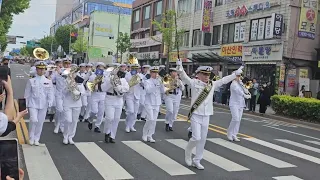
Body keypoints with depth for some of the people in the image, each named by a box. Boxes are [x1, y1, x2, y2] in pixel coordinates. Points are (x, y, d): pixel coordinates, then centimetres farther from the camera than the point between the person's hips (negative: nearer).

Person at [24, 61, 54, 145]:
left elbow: (50, 93, 2)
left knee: (40, 122, 8)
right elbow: (27, 94, 4)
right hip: (33, 104, -2)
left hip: (43, 105, 2)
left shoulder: (48, 81, 3)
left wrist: (50, 103, -13)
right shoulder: (31, 81, 0)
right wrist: (25, 105, 2)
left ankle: (36, 139, 24)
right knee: (34, 120, -16)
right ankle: (31, 138, 6)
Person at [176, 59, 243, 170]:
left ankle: (197, 161, 21)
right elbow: (184, 77, -18)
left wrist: (236, 73, 17)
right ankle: (188, 152, 20)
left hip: (206, 116, 5)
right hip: (196, 115, -5)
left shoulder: (212, 84, 7)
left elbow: (224, 80, 15)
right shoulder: (194, 83, -6)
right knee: (196, 138, -10)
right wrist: (180, 67, -35)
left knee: (202, 140, 8)